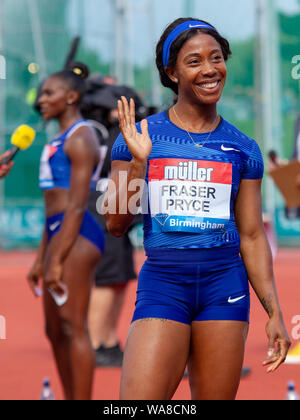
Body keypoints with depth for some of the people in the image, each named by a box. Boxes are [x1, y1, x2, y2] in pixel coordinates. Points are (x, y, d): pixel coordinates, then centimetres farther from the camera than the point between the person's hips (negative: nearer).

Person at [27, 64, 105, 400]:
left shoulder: (80, 139, -10)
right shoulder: (59, 140, 20)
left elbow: (76, 206, -17)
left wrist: (57, 261, -21)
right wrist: (40, 260, 21)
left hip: (77, 236, -10)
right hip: (58, 233, 10)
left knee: (73, 328, -11)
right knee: (55, 331, 12)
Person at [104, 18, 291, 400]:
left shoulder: (242, 149, 8)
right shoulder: (139, 137, 3)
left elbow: (251, 236, 11)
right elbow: (115, 224, 1)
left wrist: (274, 311, 6)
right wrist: (138, 161, -12)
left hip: (225, 283, 2)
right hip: (162, 283, -2)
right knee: (137, 404, -13)